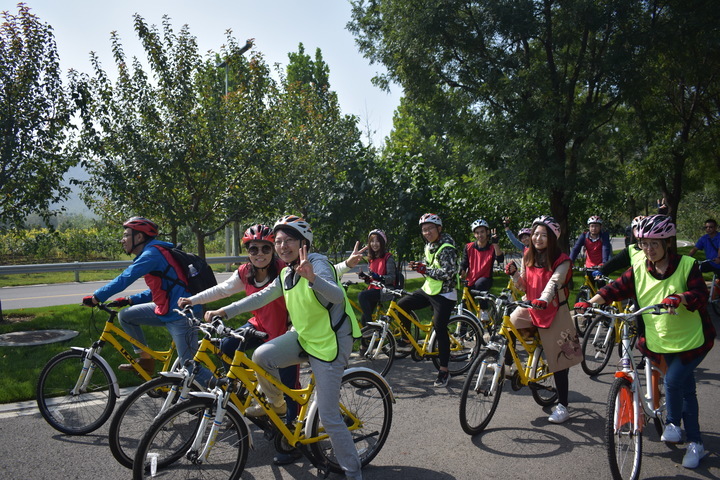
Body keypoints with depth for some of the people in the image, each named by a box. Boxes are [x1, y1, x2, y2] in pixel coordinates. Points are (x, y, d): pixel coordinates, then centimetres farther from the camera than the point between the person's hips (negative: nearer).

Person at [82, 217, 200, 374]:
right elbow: (156, 291, 22)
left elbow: (124, 279, -20)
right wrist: (129, 300, 13)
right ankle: (145, 360, 19)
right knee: (125, 316, 13)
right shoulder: (152, 253, 17)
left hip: (181, 316, -10)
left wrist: (96, 298, -12)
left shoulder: (152, 253, -13)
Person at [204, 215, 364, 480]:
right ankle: (275, 403, 12)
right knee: (262, 356, -17)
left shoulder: (317, 263, -19)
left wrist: (312, 277, -56)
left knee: (329, 417, -6)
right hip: (303, 336, 7)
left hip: (330, 343, -7)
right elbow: (260, 297, 9)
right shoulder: (286, 274, 7)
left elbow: (337, 295, -36)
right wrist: (223, 312, -1)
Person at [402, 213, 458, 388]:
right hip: (428, 289, 8)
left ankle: (444, 370, 2)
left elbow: (448, 273, -25)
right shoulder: (429, 245, 9)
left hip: (444, 294, -8)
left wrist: (425, 270, -22)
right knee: (402, 305, 1)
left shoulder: (447, 248, -17)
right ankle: (407, 339, 18)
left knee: (440, 329, -8)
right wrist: (418, 266, 2)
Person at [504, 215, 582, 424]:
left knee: (558, 360, 1)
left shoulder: (561, 261, -12)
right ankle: (506, 362, 2)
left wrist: (543, 300, -47)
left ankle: (562, 406, 13)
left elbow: (554, 282, -29)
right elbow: (523, 286, 5)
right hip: (530, 308, 5)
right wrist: (513, 273, -15)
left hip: (554, 312, -4)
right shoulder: (528, 256, 4)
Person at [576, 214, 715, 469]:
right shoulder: (638, 270, -3)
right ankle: (695, 443, 27)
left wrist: (679, 298, -43)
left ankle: (673, 424, 14)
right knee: (685, 389, 13)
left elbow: (700, 295, -22)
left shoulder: (687, 265, -12)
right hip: (662, 341, 4)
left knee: (673, 380, -15)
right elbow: (615, 289, -8)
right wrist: (589, 303, -22)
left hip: (692, 339, -3)